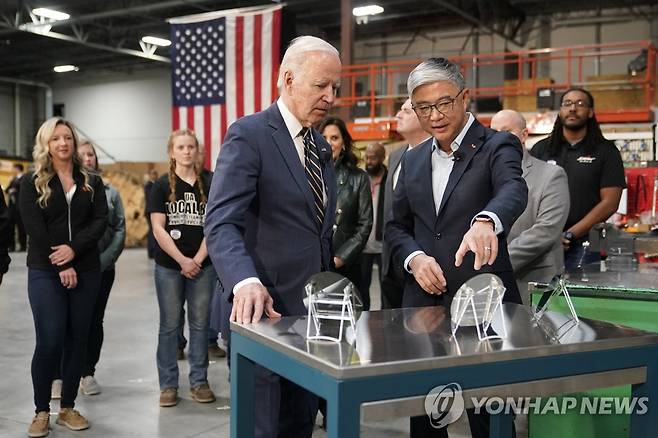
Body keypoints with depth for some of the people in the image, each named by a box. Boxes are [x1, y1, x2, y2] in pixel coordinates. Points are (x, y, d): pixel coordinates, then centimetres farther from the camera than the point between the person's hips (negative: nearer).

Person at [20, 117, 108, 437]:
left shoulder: (91, 182, 10)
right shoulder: (32, 183, 3)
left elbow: (100, 221, -1)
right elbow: (35, 229, -7)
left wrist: (74, 248, -16)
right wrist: (61, 266, -13)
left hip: (86, 271, 3)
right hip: (45, 272, -3)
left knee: (77, 340, 5)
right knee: (49, 341, -7)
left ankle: (68, 408, 16)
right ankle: (41, 411, 7)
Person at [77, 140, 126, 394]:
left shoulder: (110, 192, 8)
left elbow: (120, 230, 3)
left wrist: (105, 259, -8)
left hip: (102, 268, 2)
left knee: (95, 320, 8)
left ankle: (88, 372, 20)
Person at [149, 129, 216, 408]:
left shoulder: (208, 186, 5)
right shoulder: (162, 186, 1)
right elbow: (158, 229, -5)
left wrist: (197, 260, -9)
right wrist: (182, 261, -11)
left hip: (202, 266, 2)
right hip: (169, 266, -1)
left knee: (200, 324, 7)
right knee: (170, 325, 5)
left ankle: (199, 381, 18)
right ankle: (168, 385, 14)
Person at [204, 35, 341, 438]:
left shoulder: (322, 147, 15)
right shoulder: (249, 134, -10)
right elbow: (222, 223, -21)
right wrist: (246, 281, -38)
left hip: (311, 309, 7)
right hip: (264, 308, -7)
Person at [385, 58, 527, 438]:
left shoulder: (497, 146, -4)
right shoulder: (413, 160, 12)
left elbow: (513, 190, -25)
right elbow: (397, 226, 16)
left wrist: (486, 220, -48)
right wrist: (414, 257, -6)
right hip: (423, 300, 5)